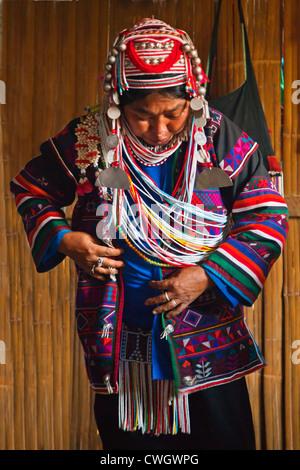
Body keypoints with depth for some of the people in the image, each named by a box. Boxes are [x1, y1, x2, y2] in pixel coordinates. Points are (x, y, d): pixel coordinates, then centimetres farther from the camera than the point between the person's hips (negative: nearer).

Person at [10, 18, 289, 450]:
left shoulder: (222, 142, -10)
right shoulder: (87, 141, -8)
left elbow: (269, 219, -7)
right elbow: (31, 189, 8)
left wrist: (207, 275, -18)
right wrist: (62, 240, -10)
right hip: (118, 346, 1)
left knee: (225, 438, 9)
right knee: (128, 445, 16)